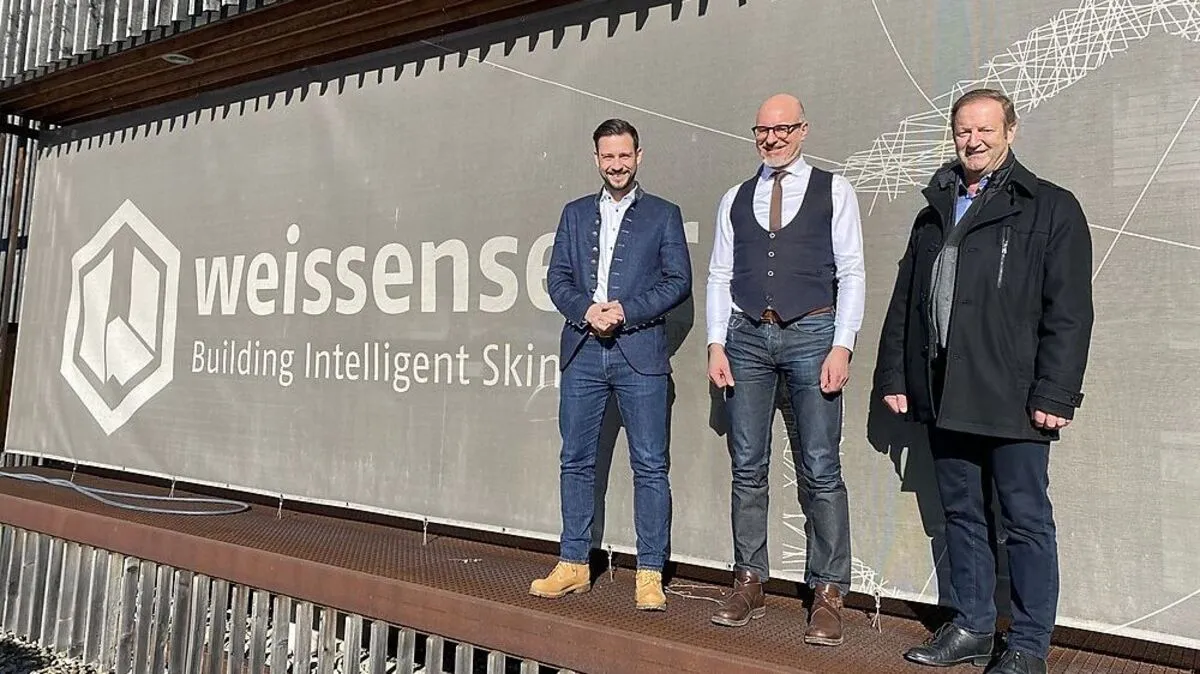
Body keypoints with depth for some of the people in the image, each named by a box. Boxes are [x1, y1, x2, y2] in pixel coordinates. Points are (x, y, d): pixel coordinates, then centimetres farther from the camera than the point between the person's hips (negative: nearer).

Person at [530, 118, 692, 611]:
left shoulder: (664, 215, 8)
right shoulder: (576, 214, 16)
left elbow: (678, 280, 0)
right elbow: (557, 278, 10)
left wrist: (624, 310, -12)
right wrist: (588, 311, -9)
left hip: (640, 353, -3)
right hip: (582, 353, 3)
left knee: (650, 465, -2)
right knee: (575, 461, 8)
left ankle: (650, 575, 6)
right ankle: (574, 565, 19)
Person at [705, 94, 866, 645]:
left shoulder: (833, 191, 5)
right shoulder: (735, 199, 14)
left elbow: (852, 273, 0)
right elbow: (719, 276, 12)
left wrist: (841, 347, -9)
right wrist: (716, 344, 1)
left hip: (811, 335, -3)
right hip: (747, 337, 3)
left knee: (820, 470, -3)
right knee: (747, 467, 6)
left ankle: (828, 594, 8)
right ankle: (749, 583, 17)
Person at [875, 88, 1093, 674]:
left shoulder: (1050, 208, 0)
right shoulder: (934, 213, 17)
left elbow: (1070, 311, -7)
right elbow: (904, 303, 17)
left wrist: (1054, 393, -14)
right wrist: (894, 376, 10)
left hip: (1013, 399, -5)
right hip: (944, 399, 6)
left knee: (1026, 521, 3)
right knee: (961, 516, 13)